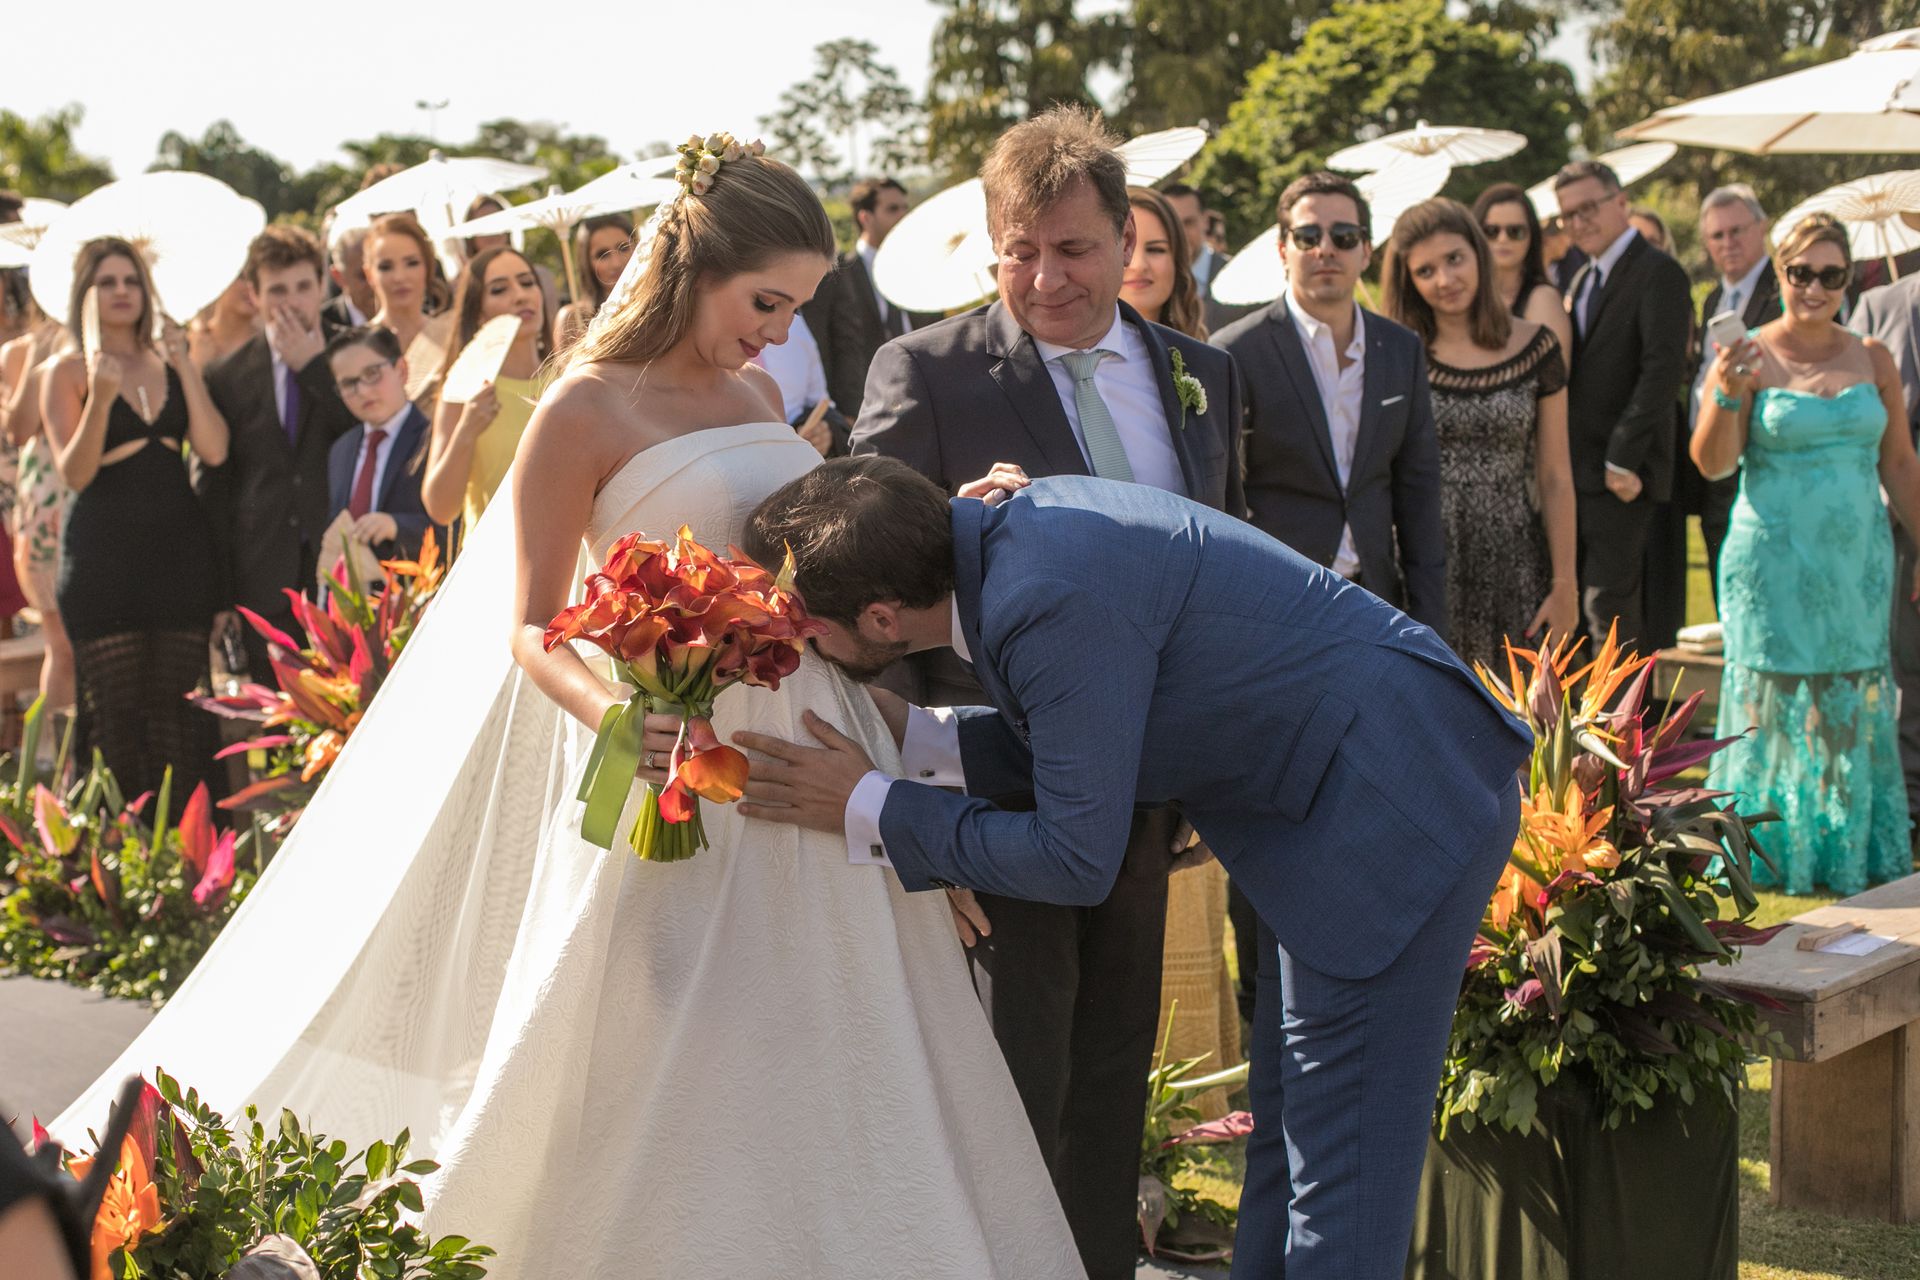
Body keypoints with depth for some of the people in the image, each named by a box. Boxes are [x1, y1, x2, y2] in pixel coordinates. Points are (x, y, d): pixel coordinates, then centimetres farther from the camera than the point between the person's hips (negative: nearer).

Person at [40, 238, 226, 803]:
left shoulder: (167, 362, 12)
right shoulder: (69, 371, 1)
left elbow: (214, 450, 0)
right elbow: (74, 474, -9)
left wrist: (185, 368, -7)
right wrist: (100, 398, -22)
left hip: (178, 545, 4)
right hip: (104, 554, -3)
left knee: (177, 704, 2)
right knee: (115, 712, -3)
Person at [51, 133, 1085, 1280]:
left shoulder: (757, 393, 12)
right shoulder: (586, 412, -8)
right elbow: (531, 628, -8)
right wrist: (611, 714, -27)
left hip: (812, 749, 7)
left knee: (810, 1077, 10)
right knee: (665, 1079, -2)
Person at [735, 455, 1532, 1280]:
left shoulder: (1054, 601, -26)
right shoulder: (1015, 528, 2)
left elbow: (1077, 859, -20)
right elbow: (1073, 739, 14)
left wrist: (867, 808, -13)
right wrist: (907, 734, 4)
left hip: (1396, 806, -10)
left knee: (1340, 1185, -4)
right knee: (1285, 1138, 18)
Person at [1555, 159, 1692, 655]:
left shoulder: (1659, 273, -9)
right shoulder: (1582, 280, 18)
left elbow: (1663, 370, -17)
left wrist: (1624, 457, -21)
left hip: (1621, 473, -8)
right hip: (1579, 471, 8)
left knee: (1607, 600, -9)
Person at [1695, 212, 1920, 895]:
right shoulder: (1750, 358, -2)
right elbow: (1713, 464, -10)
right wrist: (1728, 395, -26)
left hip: (1858, 563, 3)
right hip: (1775, 564, -3)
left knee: (1855, 708, 7)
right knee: (1776, 705, 3)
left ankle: (1854, 854, 19)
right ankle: (1778, 855, 13)